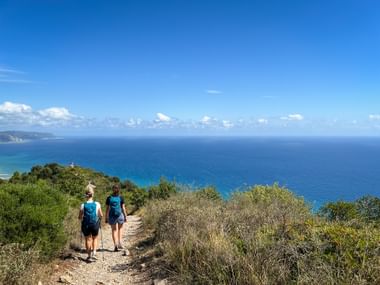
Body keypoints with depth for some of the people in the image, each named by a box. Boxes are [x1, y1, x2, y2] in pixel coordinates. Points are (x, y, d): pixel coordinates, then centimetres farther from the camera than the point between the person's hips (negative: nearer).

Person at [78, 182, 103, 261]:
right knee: (95, 238, 22)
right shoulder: (97, 204, -12)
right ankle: (94, 253, 8)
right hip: (95, 225, 0)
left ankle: (89, 255, 25)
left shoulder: (83, 205, -12)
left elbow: (80, 218, -4)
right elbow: (101, 215, -4)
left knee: (88, 239, 18)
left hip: (86, 225, 0)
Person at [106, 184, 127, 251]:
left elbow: (107, 209, 0)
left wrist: (106, 218, 6)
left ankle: (116, 245, 8)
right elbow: (123, 208, -4)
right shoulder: (120, 198, -4)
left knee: (114, 230, 13)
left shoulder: (109, 198, 0)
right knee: (120, 228, 21)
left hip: (112, 216, 1)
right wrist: (125, 216, 3)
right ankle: (119, 243, 12)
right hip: (120, 215, 0)